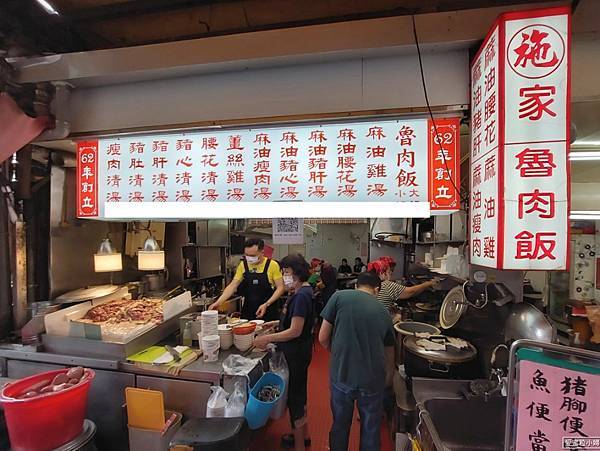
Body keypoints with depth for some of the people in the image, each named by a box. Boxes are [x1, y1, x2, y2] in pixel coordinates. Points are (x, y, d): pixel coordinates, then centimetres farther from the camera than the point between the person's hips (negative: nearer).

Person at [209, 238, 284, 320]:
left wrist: (266, 304, -19)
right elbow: (232, 286, -2)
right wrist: (218, 302, -15)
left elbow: (280, 288, -9)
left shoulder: (272, 265, -11)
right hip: (247, 313, 3)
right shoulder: (243, 265, -1)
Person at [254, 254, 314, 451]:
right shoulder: (302, 291, 5)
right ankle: (303, 435, 44)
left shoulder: (301, 295, -25)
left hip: (297, 352, -10)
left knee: (295, 394, 7)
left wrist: (268, 338, -22)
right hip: (297, 351, 10)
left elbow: (295, 331, -26)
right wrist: (276, 324, 8)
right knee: (298, 392, 24)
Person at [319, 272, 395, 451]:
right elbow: (389, 354, 16)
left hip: (341, 376, -1)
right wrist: (387, 381, 32)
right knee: (370, 430, 23)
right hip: (372, 380, 2)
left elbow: (323, 338, -4)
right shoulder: (383, 311, 6)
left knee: (340, 426, 22)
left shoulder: (339, 297, -4)